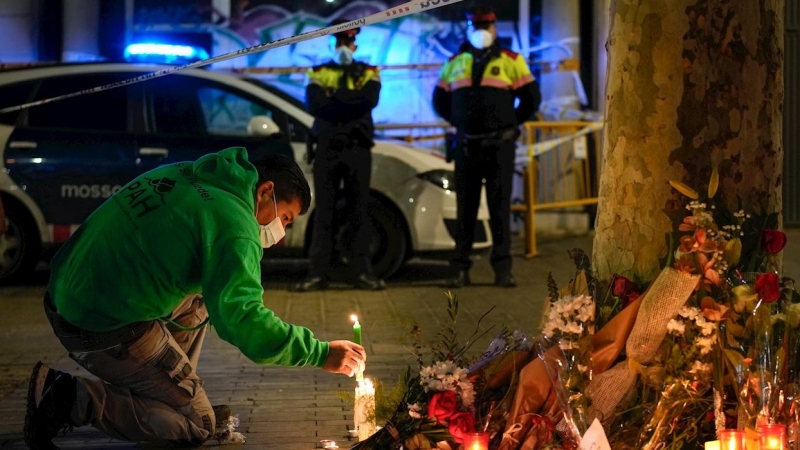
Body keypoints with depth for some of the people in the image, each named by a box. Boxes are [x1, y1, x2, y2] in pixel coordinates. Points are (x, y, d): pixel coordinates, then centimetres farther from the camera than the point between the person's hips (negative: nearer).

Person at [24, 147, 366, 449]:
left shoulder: (181, 172, 12)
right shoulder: (235, 226, -14)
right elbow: (240, 319, -24)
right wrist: (321, 353, -17)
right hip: (105, 331, -9)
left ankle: (173, 397, 19)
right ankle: (69, 399, -5)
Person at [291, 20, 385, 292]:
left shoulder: (368, 73, 11)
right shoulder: (318, 73, 12)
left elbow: (369, 100, -10)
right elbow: (314, 104, -7)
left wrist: (334, 96, -10)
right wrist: (350, 102, -12)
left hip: (357, 149, 0)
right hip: (326, 149, 0)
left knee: (358, 211, 2)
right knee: (324, 211, 0)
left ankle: (362, 272, 5)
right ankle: (317, 273, 1)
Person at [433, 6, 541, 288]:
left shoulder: (511, 61, 2)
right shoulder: (455, 63, 12)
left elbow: (531, 98, 3)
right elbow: (440, 101, 20)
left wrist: (508, 123, 5)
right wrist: (461, 122, 11)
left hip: (499, 145, -2)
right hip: (466, 145, 3)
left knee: (500, 207, -2)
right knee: (465, 208, 4)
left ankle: (502, 268, 1)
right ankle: (460, 269, 6)